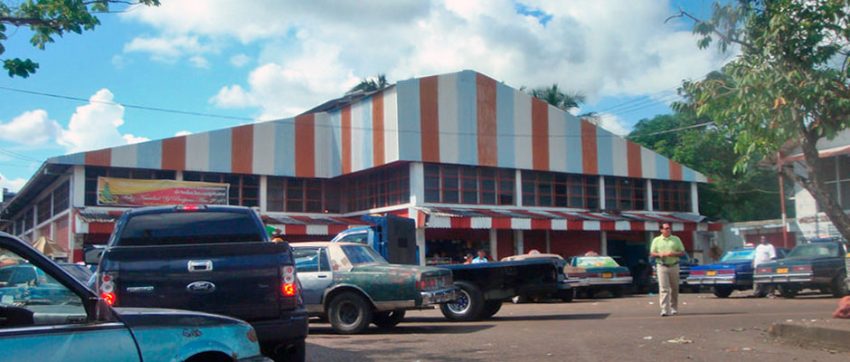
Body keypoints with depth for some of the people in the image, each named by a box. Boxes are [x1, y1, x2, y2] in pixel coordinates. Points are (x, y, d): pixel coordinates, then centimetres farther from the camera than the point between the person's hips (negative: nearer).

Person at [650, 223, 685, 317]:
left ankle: (674, 308, 24)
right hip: (662, 266, -2)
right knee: (663, 288, -10)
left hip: (674, 266, 2)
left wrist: (674, 254, -12)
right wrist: (660, 254, -14)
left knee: (674, 289, 9)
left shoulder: (676, 239, 9)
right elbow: (652, 253, 6)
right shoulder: (656, 240, 8)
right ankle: (665, 310, -15)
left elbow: (682, 252, 7)